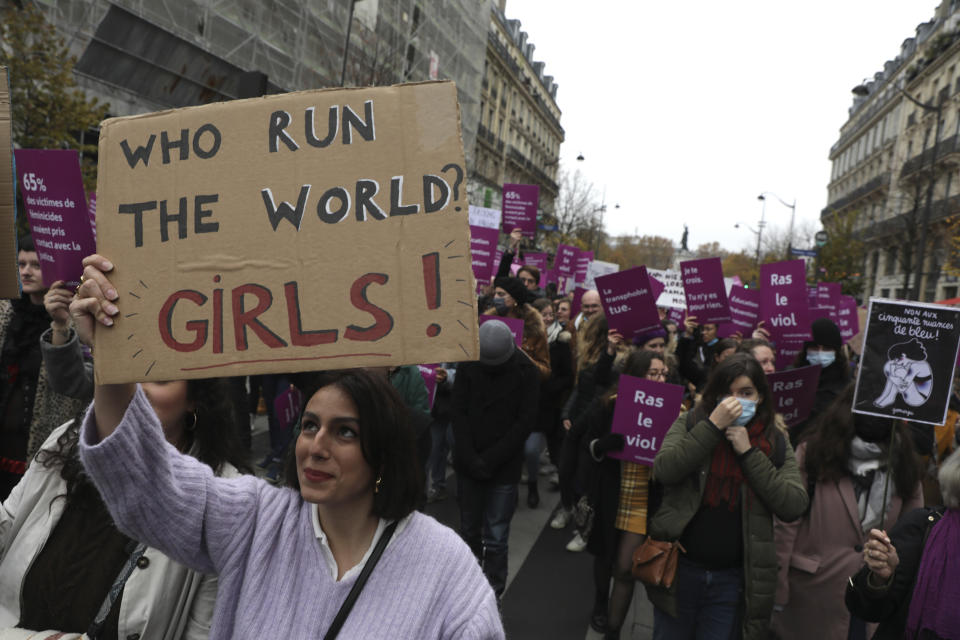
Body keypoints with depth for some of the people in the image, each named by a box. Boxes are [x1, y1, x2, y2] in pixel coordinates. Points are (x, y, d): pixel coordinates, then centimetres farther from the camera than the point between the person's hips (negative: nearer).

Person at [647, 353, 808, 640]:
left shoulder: (775, 442, 3)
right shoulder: (690, 423, -1)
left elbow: (794, 506, -10)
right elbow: (663, 471, -17)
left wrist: (748, 451, -14)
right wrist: (712, 425, -19)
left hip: (734, 579, 1)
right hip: (680, 568, 0)